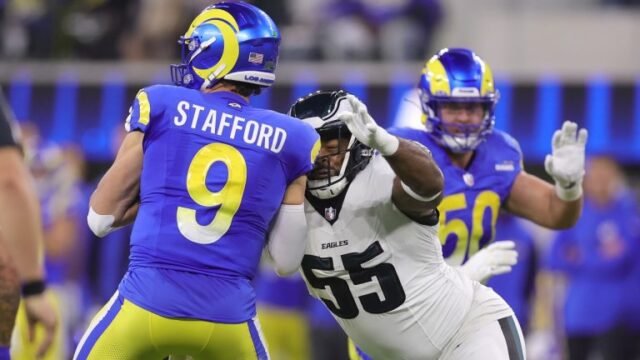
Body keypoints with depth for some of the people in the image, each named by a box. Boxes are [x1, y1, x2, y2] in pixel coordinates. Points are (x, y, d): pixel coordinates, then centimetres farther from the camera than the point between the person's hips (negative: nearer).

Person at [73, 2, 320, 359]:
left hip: (147, 303, -1)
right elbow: (287, 261, 9)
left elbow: (102, 217, 7)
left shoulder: (161, 106, 3)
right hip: (228, 316, 1)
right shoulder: (289, 140, 6)